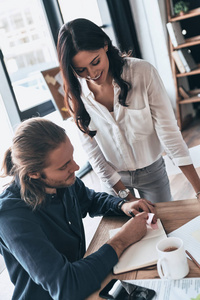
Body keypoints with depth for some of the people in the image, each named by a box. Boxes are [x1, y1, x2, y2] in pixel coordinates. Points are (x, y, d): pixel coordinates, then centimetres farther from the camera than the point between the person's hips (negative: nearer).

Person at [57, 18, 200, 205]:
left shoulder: (142, 72, -21)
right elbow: (91, 148, -10)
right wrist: (125, 195, -11)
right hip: (113, 177, 1)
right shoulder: (76, 92, -14)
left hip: (151, 171, -1)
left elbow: (168, 130, -21)